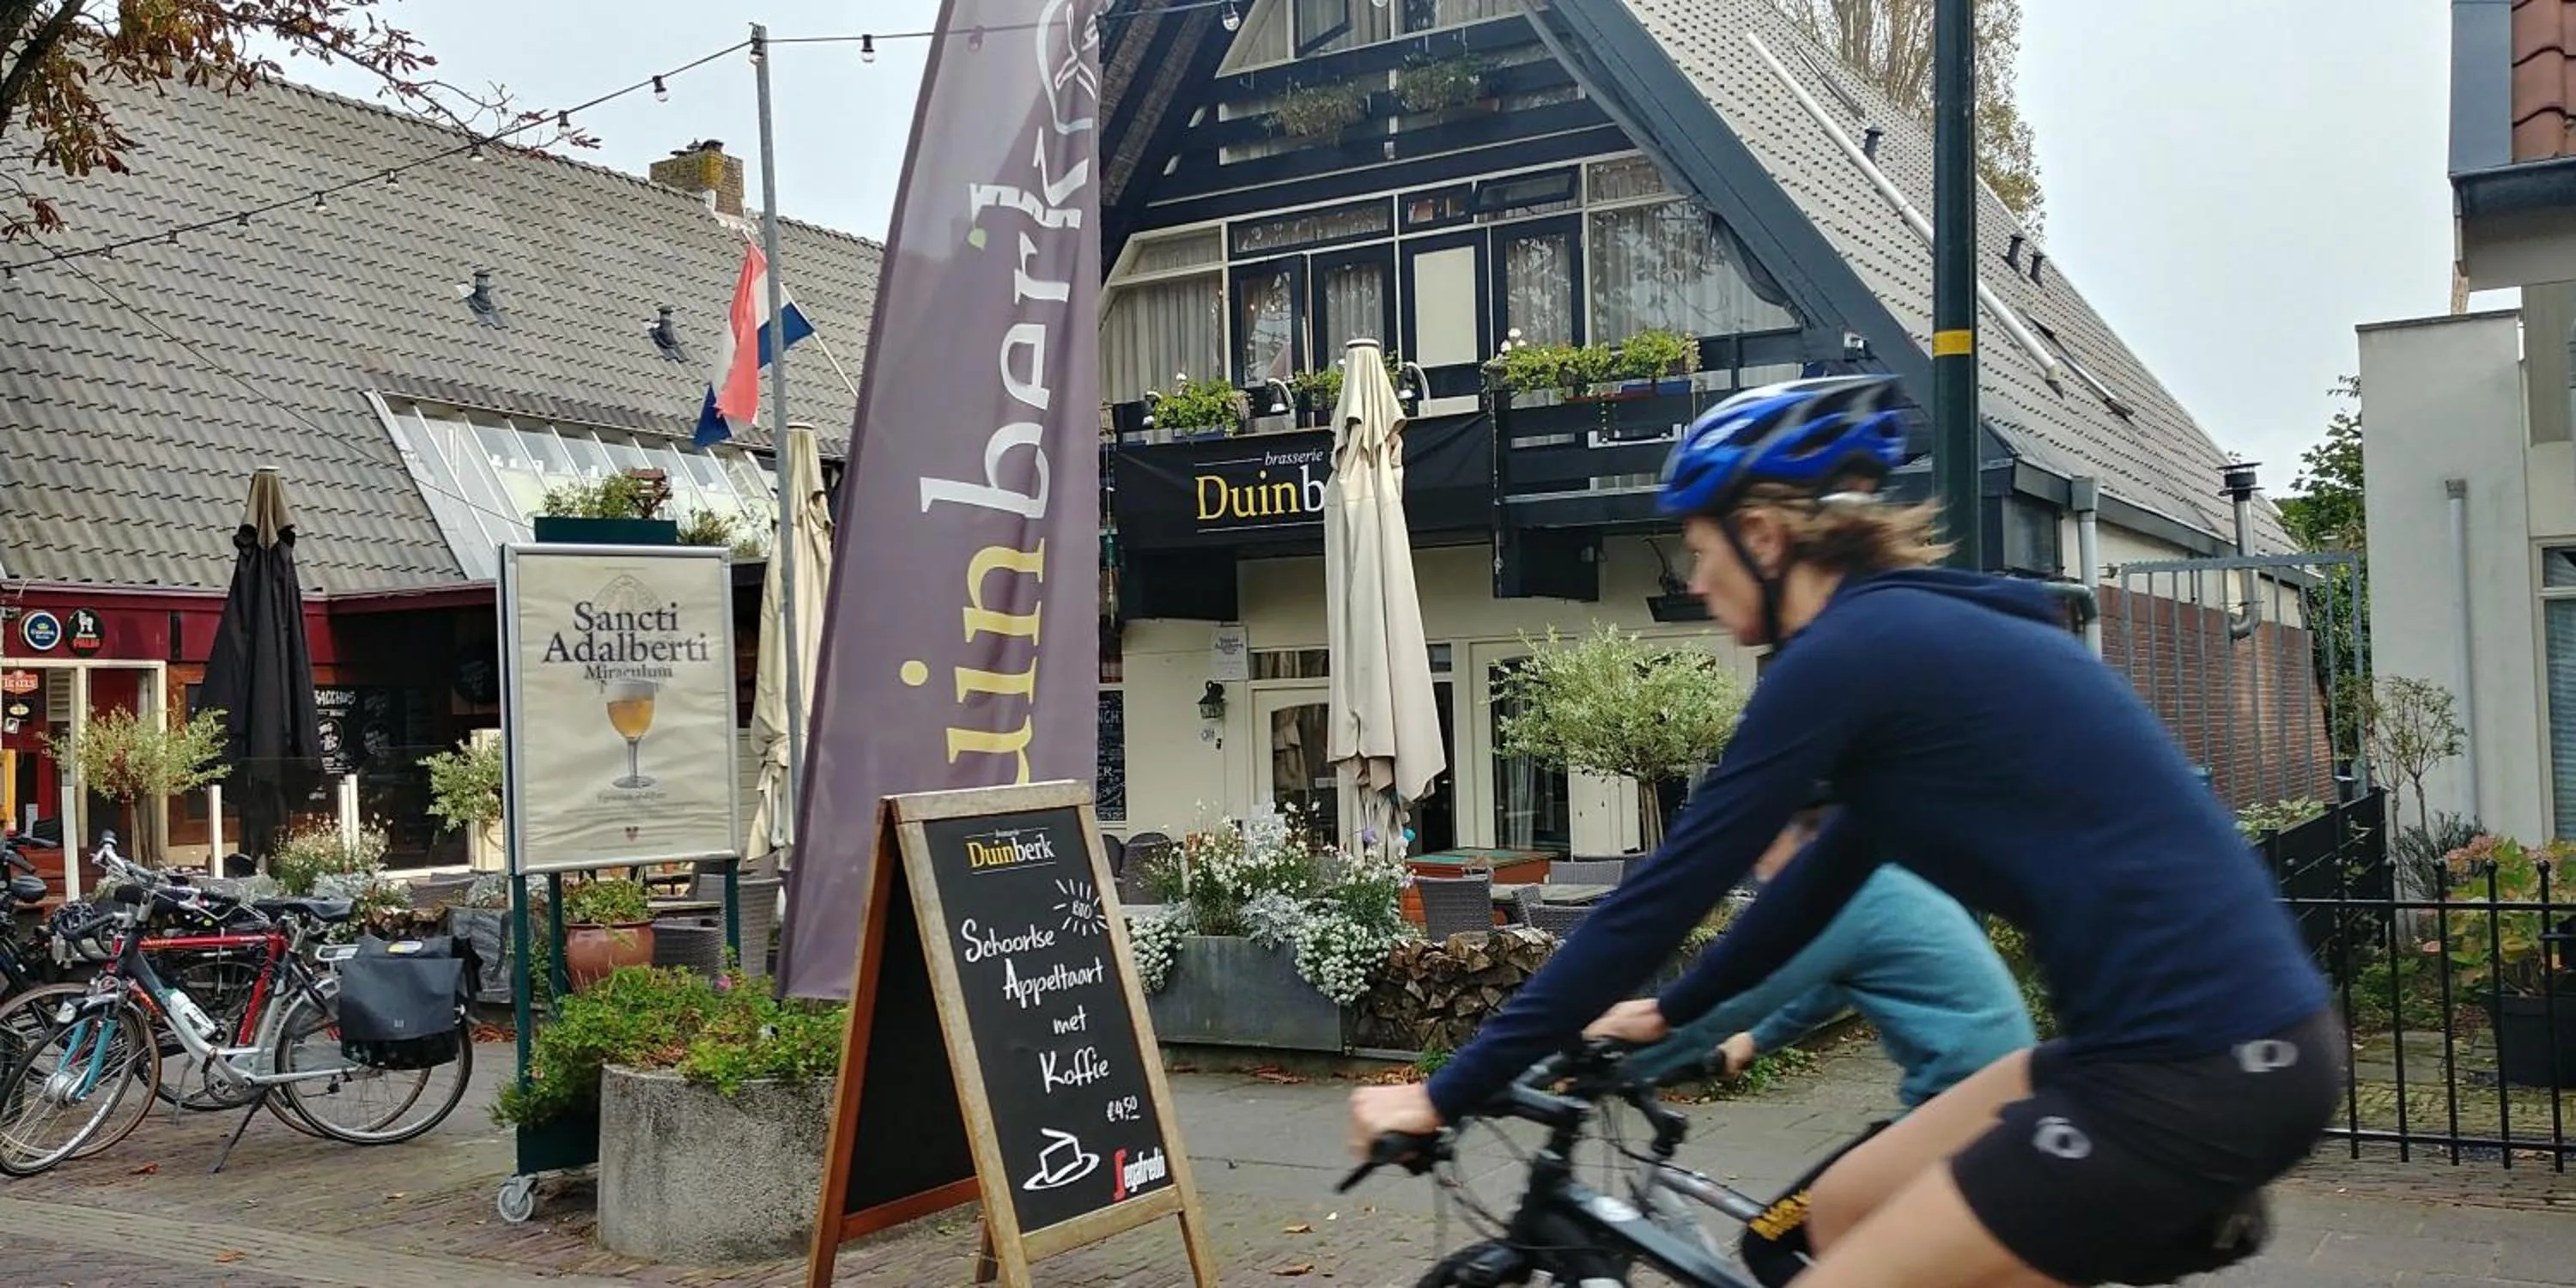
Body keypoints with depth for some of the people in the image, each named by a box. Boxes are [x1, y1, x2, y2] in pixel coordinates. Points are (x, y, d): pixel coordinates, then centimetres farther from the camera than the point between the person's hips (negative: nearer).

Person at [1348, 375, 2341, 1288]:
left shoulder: (1848, 652, -11)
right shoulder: (1925, 633, 15)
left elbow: (1663, 894, -11)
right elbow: (1830, 871, 25)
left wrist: (1449, 1095, -4)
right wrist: (1672, 1012, 34)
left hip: (2195, 1066, -9)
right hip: (2220, 1030, 9)